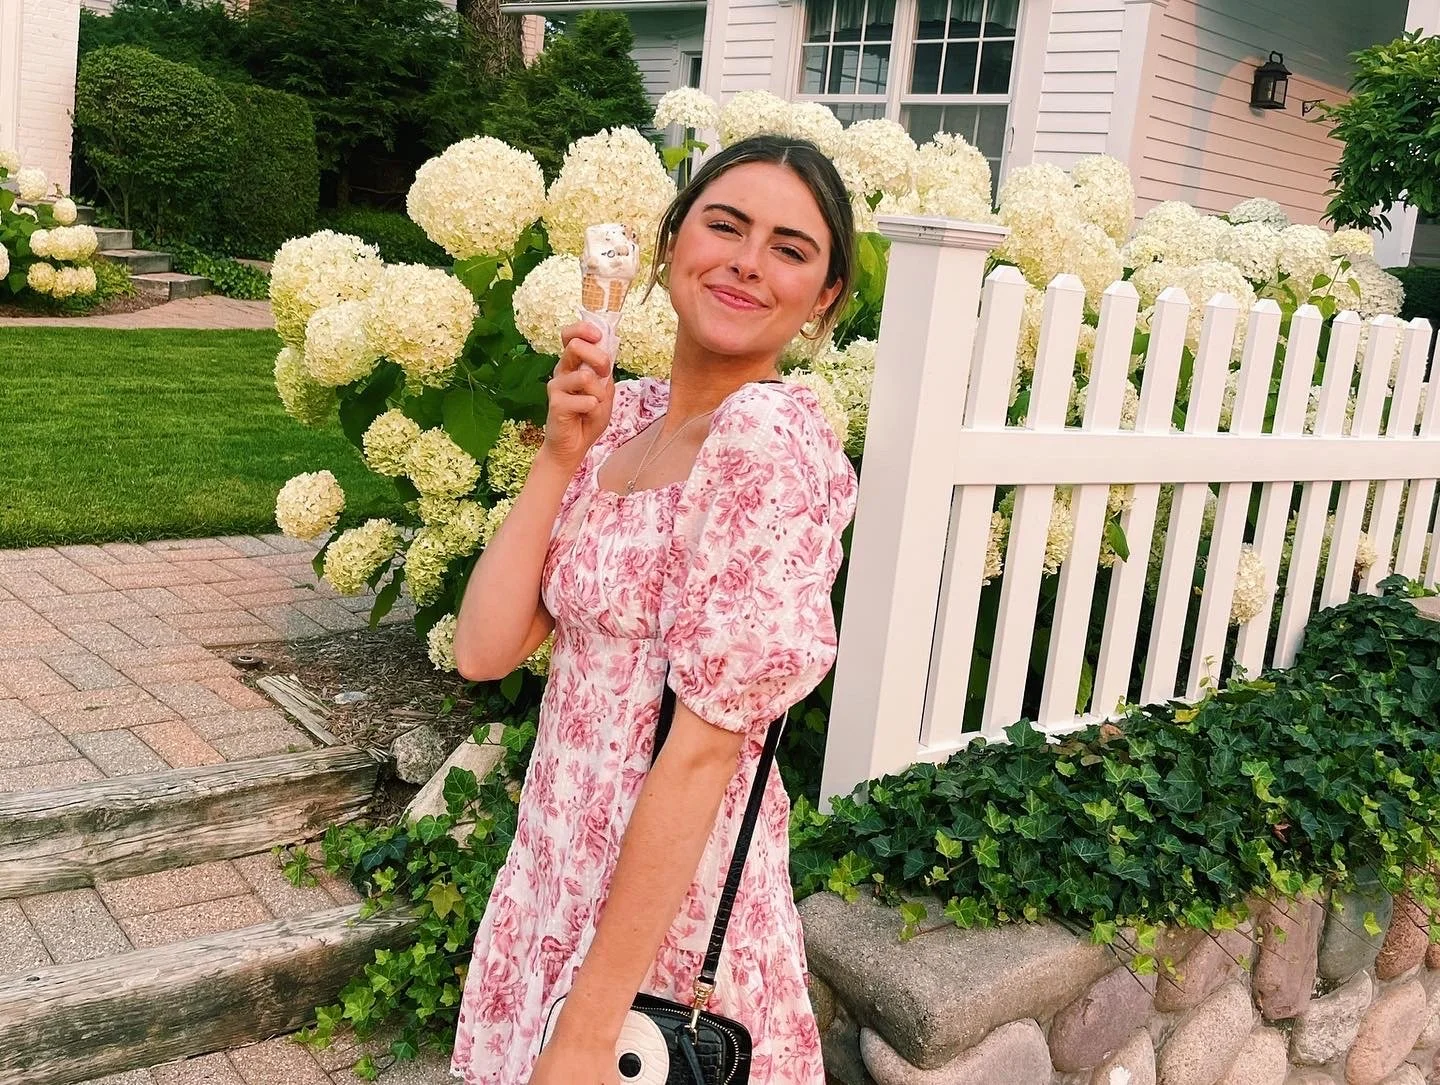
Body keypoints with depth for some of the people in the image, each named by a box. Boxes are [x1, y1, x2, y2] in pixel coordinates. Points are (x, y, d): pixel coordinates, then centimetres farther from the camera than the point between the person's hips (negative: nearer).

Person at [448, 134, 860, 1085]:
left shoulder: (769, 437, -21)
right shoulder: (622, 413, 2)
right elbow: (487, 650, -2)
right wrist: (561, 454, -11)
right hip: (562, 864, 8)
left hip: (666, 894, -7)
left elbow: (705, 745, -23)